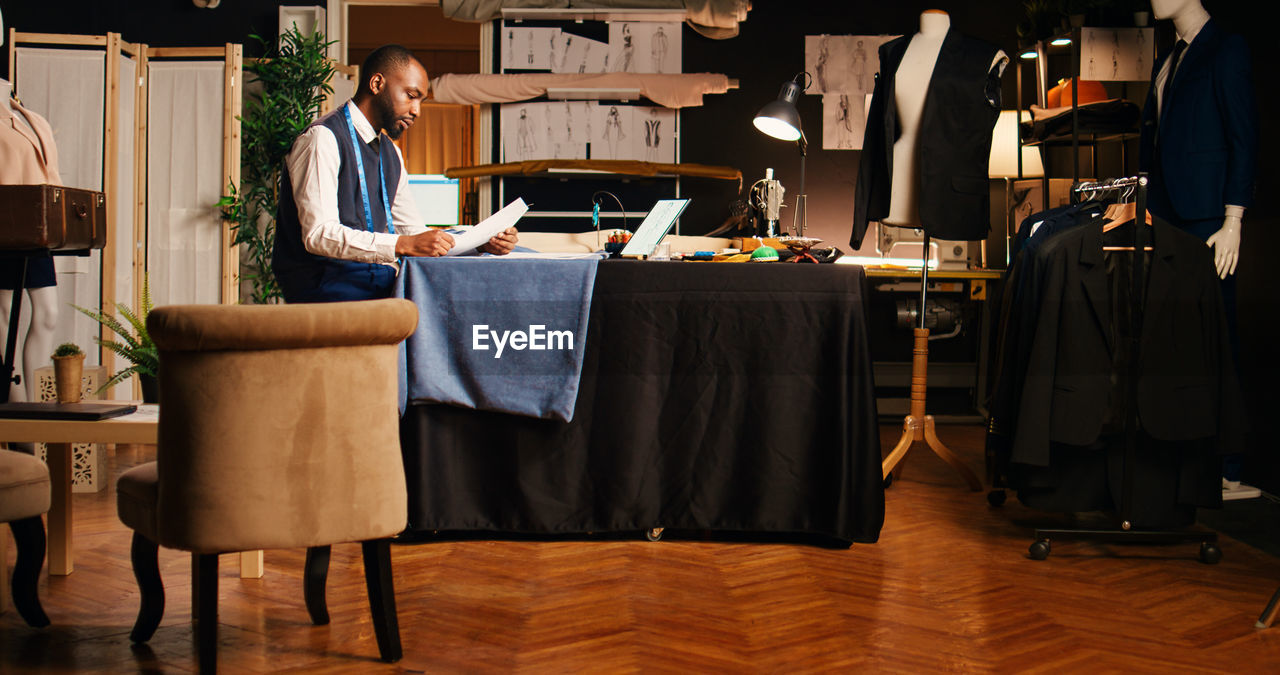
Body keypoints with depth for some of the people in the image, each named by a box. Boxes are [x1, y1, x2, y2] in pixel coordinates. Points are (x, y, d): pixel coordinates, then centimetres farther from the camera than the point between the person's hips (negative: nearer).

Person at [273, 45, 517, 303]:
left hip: (379, 282, 8)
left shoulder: (390, 152, 20)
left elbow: (414, 230, 20)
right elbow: (318, 234, -19)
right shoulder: (322, 139, -8)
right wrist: (404, 245, -28)